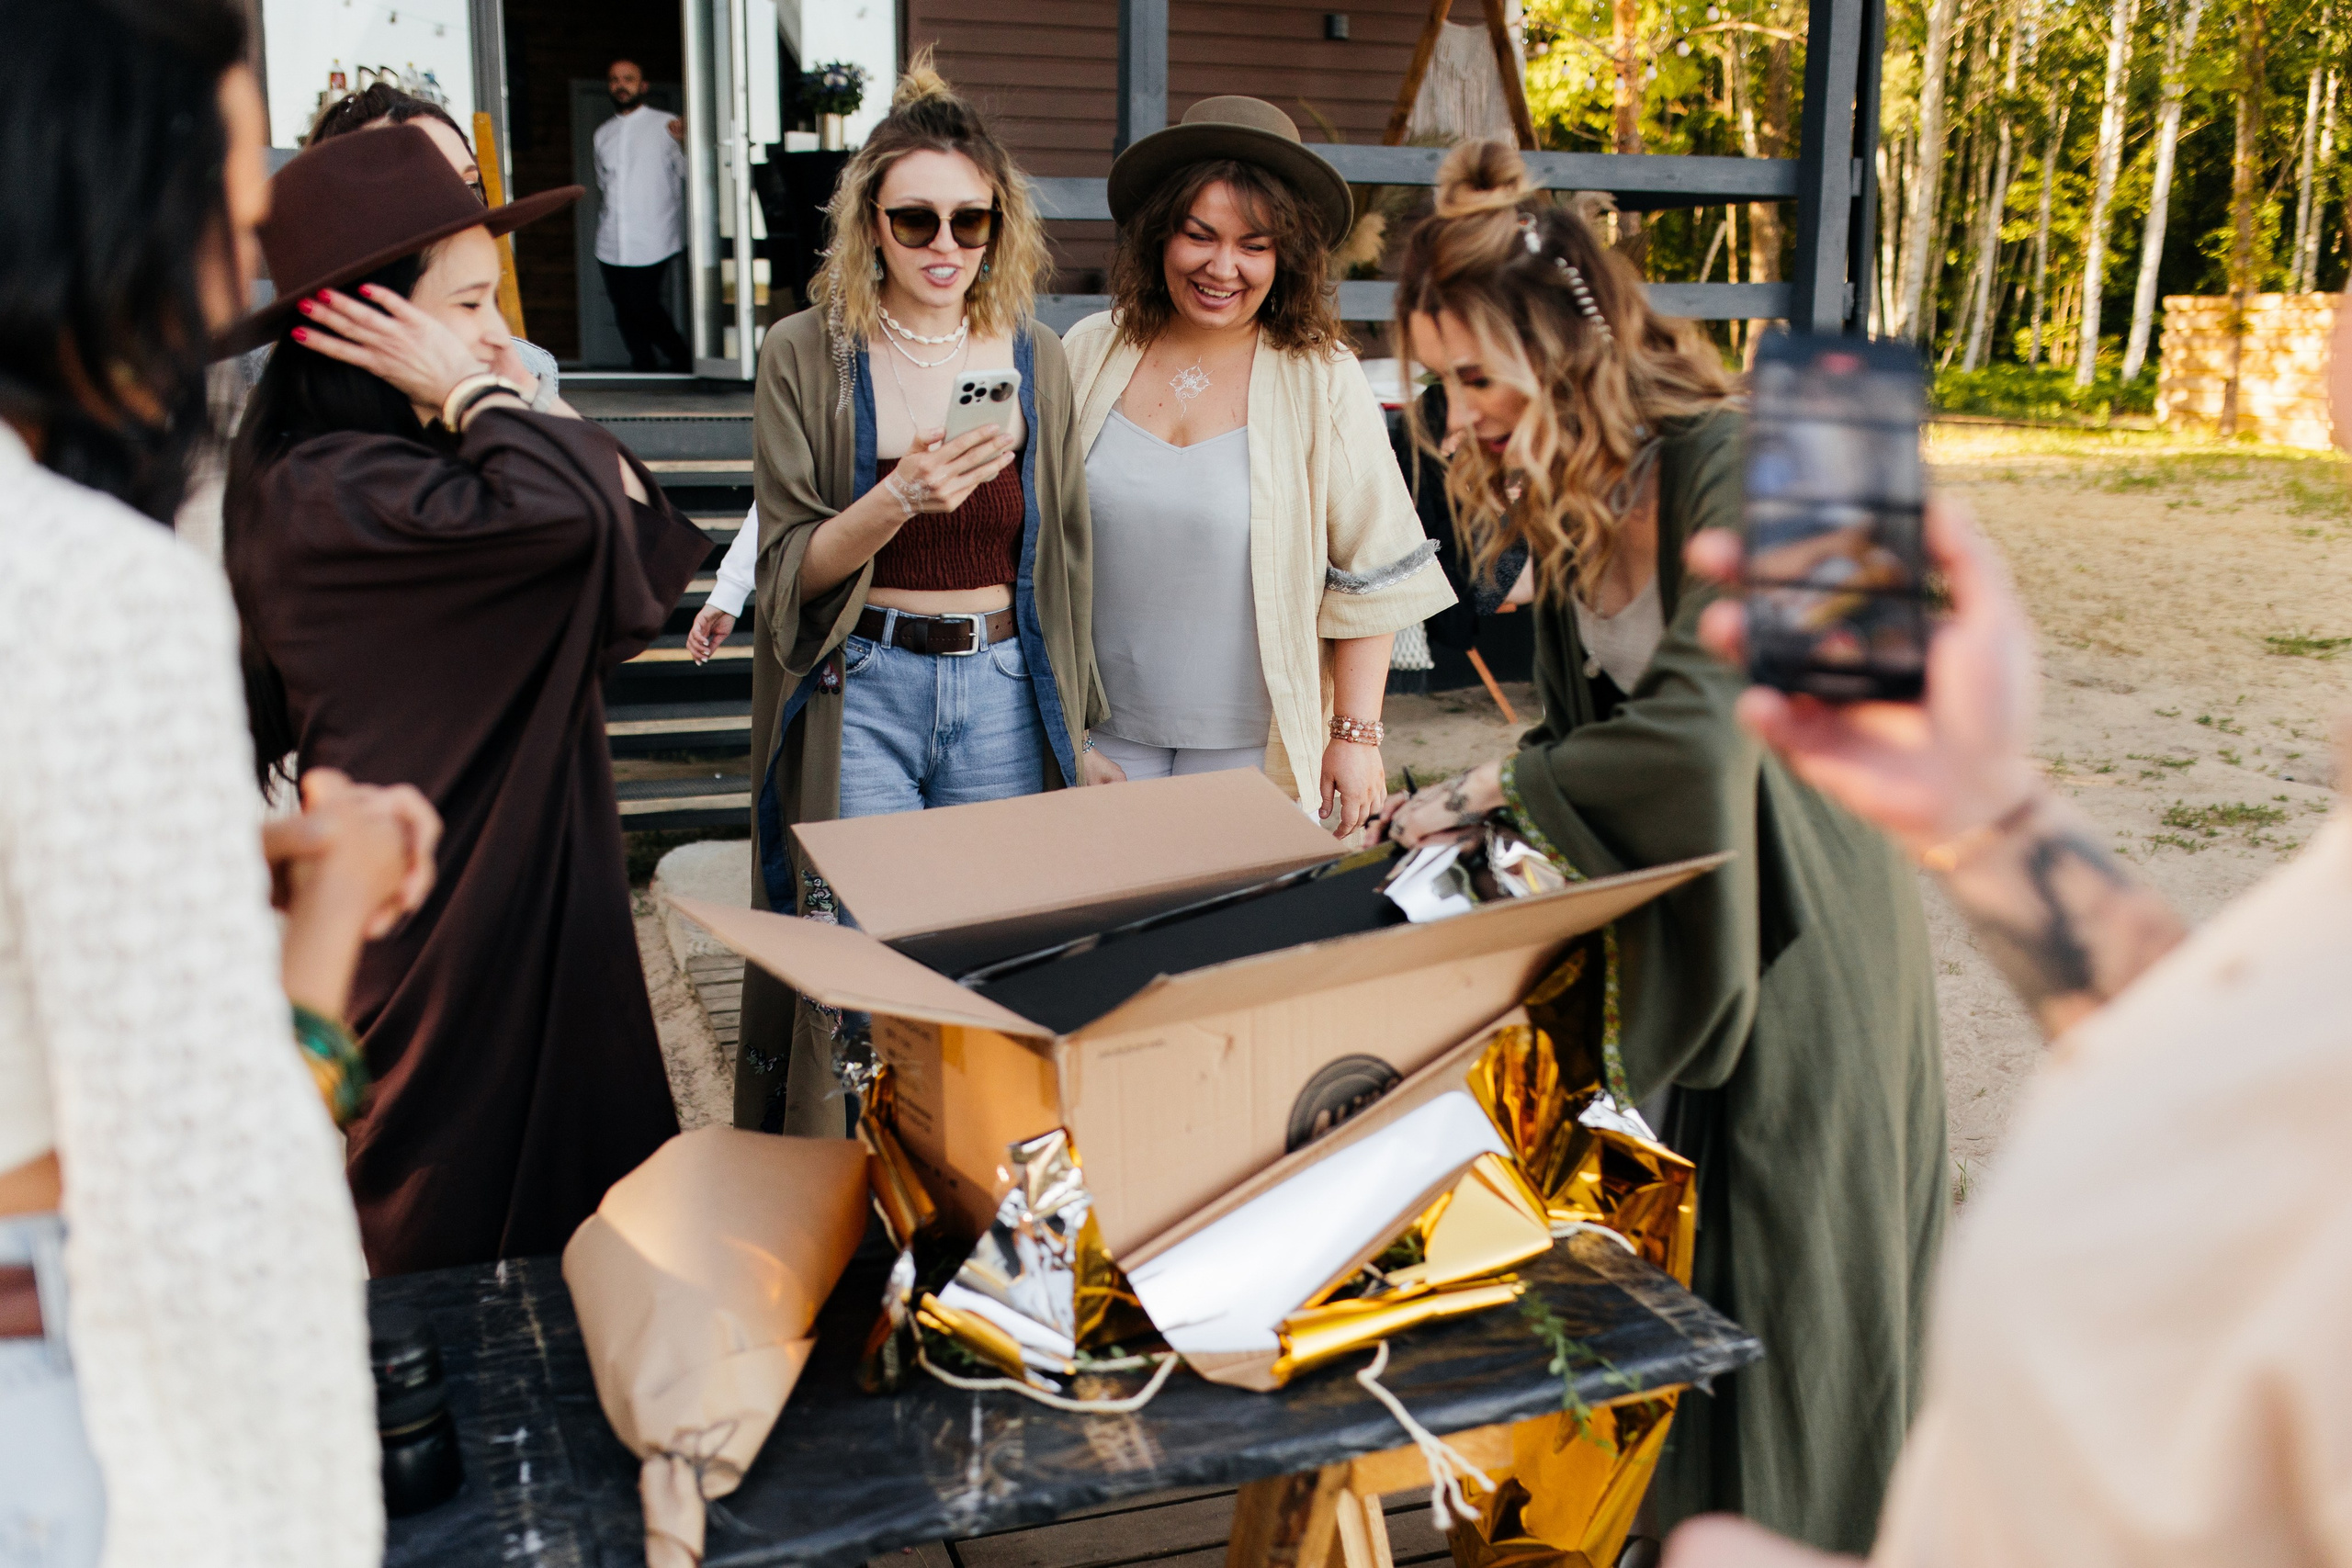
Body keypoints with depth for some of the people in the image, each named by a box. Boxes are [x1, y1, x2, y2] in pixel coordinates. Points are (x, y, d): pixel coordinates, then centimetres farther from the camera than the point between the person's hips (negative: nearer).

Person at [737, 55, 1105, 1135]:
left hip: (1003, 687, 2)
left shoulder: (1036, 359, 7)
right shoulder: (806, 358, -1)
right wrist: (901, 497, -21)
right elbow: (790, 568, -3)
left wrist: (1073, 716, 12)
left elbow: (1060, 553, 12)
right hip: (858, 689, -2)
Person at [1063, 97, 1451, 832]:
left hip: (1254, 742, -2)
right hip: (1103, 731, 2)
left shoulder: (1321, 378, -7)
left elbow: (1371, 575, -4)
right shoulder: (1090, 355, 1)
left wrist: (1356, 736, -7)